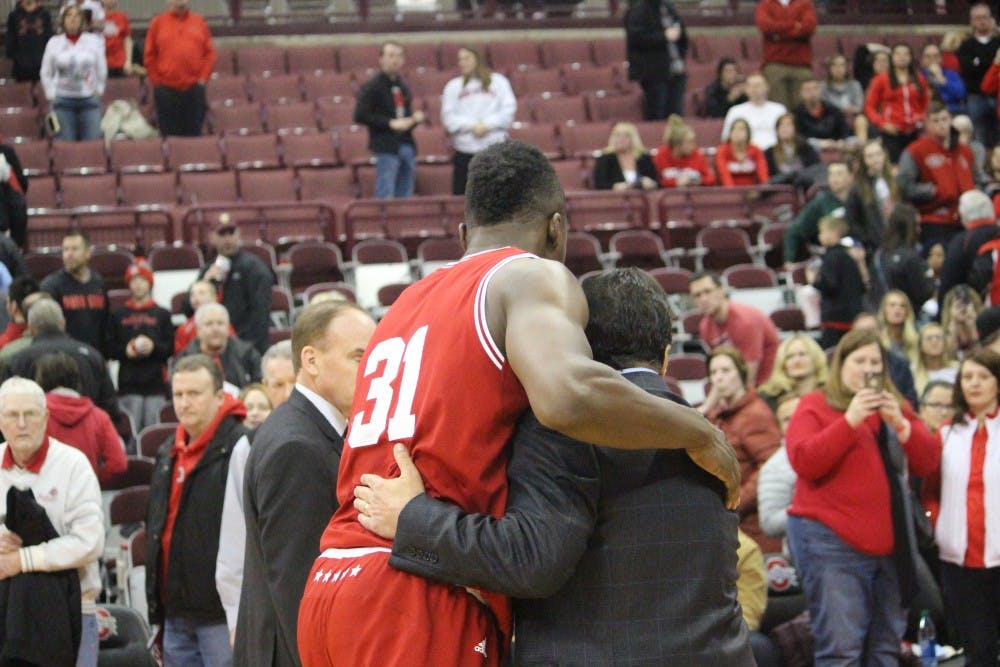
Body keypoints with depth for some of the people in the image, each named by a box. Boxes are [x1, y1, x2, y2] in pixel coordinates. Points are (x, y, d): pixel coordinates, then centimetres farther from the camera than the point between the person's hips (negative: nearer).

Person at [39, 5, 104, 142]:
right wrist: (51, 96, 6)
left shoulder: (94, 41, 4)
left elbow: (102, 69, 11)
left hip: (89, 100, 0)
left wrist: (99, 90, 7)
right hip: (62, 100, 0)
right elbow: (46, 73, 10)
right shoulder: (54, 43, 5)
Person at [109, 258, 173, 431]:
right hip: (128, 386, 0)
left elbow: (171, 348, 5)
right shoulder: (118, 315, 12)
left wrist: (153, 347, -13)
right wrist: (125, 351, -11)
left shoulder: (162, 315, 12)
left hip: (155, 385, 0)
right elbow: (109, 349, 8)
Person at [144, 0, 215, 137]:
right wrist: (157, 80, -2)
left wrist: (203, 77, -1)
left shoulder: (199, 22, 9)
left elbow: (209, 53, 9)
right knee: (169, 135, 2)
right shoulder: (158, 23, 5)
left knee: (194, 133, 4)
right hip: (166, 90, -1)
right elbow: (149, 56, 5)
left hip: (194, 88, 1)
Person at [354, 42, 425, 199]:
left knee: (404, 197, 5)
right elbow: (360, 116, -12)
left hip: (406, 145, 7)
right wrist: (390, 123, -15)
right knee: (385, 198, -9)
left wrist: (415, 118, 4)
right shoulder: (372, 87, -3)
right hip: (387, 147, -7)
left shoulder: (402, 87, 18)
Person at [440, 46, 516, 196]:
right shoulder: (453, 86, 12)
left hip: (495, 145, -1)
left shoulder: (498, 81, 9)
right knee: (460, 193, -4)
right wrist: (472, 126, -12)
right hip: (465, 148, 1)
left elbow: (509, 109, 2)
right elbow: (448, 116, 2)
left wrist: (487, 125, -11)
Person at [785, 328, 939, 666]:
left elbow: (927, 462, 7)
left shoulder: (895, 407, 16)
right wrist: (850, 420, -17)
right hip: (832, 540, -6)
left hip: (889, 544, 6)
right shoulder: (814, 406, 2)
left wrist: (901, 424, -9)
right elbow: (804, 461, -13)